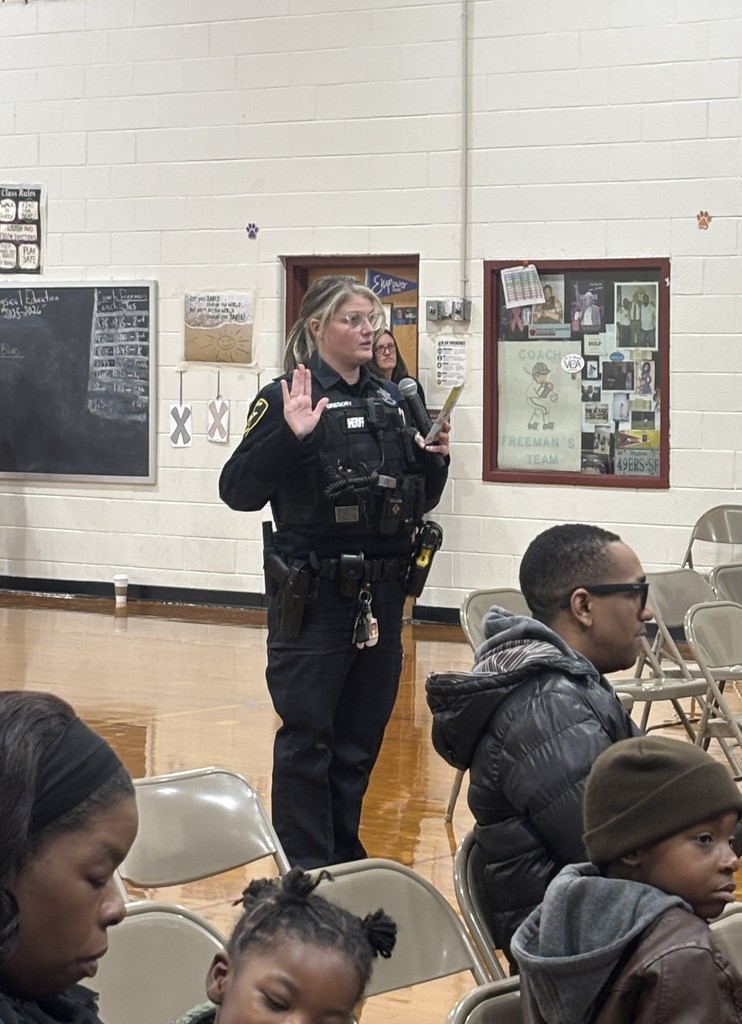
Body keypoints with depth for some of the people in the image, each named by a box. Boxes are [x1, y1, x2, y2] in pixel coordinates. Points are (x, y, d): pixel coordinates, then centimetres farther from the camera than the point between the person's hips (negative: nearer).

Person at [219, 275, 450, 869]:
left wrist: (435, 459, -1)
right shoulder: (287, 399, -7)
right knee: (308, 736, 0)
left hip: (382, 594, 6)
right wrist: (291, 436, -26)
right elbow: (238, 491, -14)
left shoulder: (392, 401, 10)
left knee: (362, 734, 13)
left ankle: (345, 856, 25)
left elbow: (420, 502, 18)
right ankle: (304, 868, 9)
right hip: (314, 594, -6)